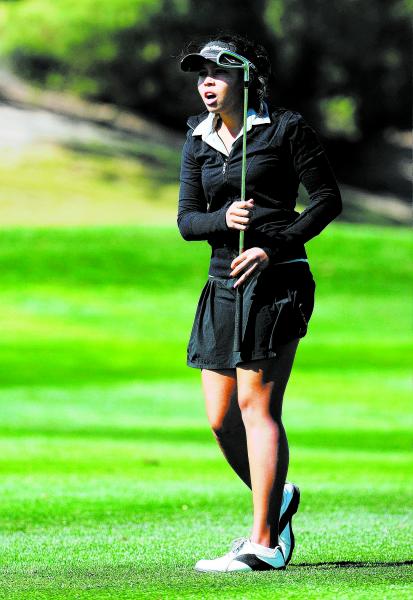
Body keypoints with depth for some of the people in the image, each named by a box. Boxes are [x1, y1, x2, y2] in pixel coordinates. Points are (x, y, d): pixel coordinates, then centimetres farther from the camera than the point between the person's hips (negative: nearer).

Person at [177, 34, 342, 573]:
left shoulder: (286, 128, -3)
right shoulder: (198, 140, 14)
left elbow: (328, 199, -4)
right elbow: (187, 220, 10)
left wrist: (273, 247, -15)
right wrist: (225, 219, -13)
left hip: (277, 280, -6)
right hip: (225, 285, 6)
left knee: (257, 403, -11)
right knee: (220, 418, 5)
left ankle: (264, 544, -9)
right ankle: (276, 498, 30)